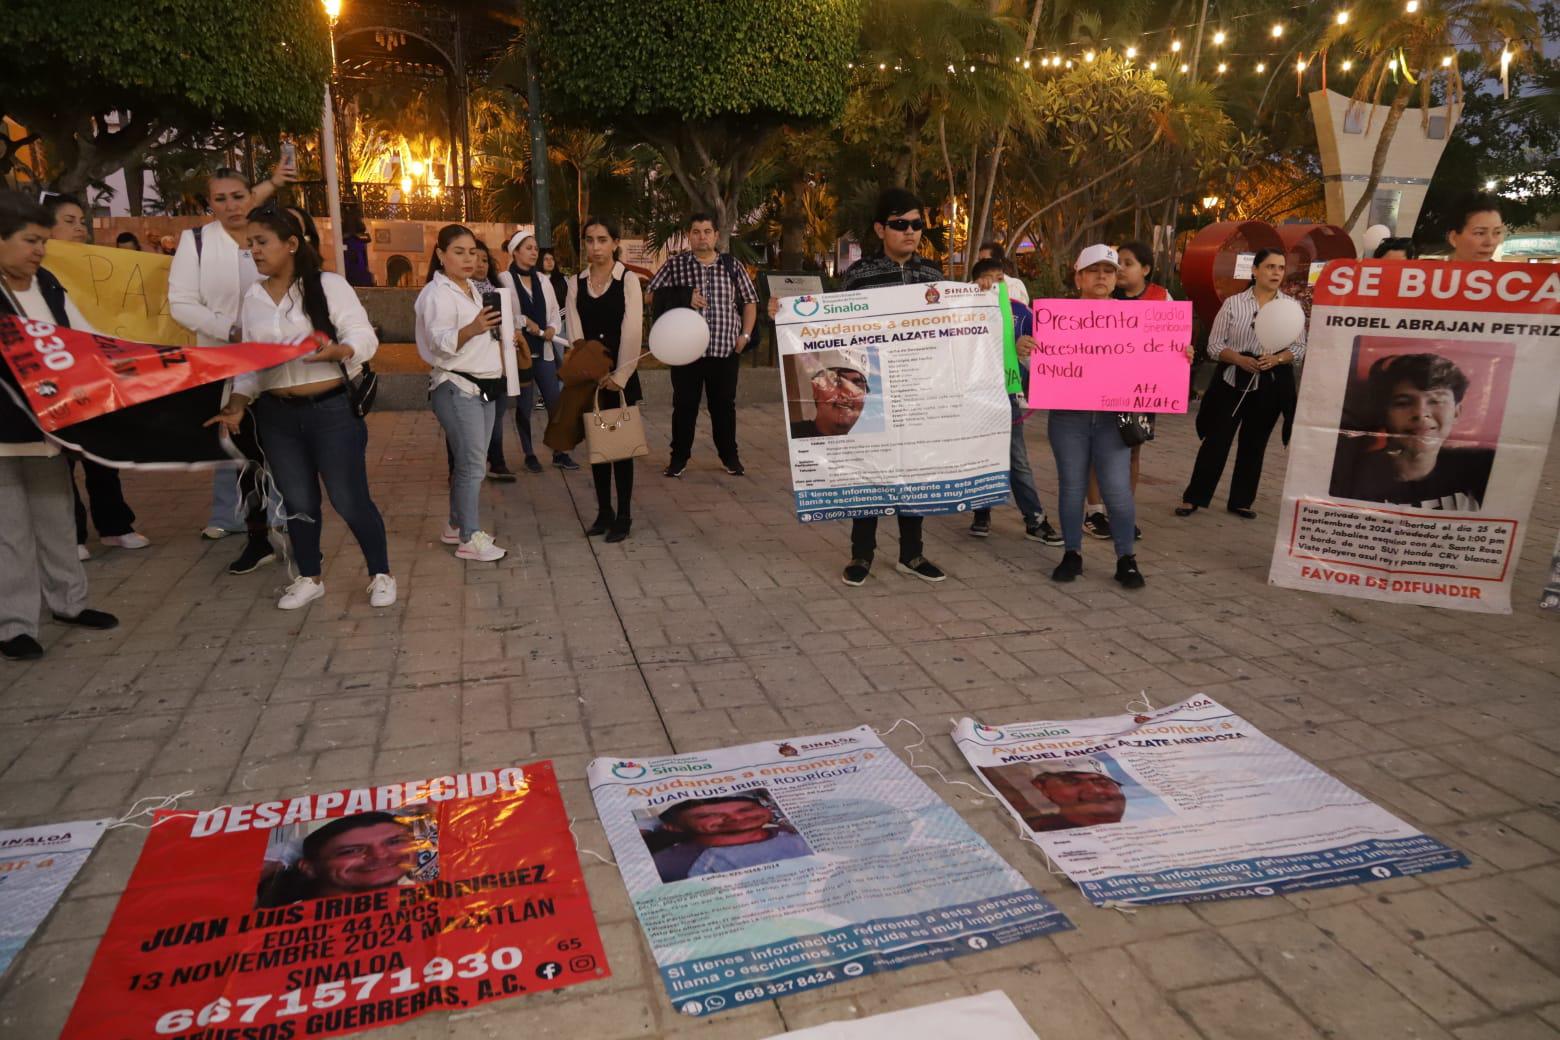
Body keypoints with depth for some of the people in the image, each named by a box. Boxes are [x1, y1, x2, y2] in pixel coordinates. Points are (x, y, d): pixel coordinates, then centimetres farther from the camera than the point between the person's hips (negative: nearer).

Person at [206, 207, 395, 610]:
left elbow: (365, 337, -10)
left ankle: (380, 574, 15)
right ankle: (309, 578, 27)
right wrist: (236, 406, -1)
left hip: (331, 409, -5)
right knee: (297, 502, 12)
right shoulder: (252, 297, 10)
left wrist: (335, 351, -31)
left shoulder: (329, 284, -5)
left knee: (349, 499, -1)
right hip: (276, 416, 5)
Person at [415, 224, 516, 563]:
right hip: (456, 388, -9)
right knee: (472, 464, -10)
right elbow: (440, 344, -26)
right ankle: (469, 538, -5)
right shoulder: (437, 293, -13)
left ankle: (457, 526, 22)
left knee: (470, 462, 12)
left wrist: (500, 334, 14)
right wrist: (471, 329, -42)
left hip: (483, 386, 9)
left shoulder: (472, 290, 16)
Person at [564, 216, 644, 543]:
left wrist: (619, 376, -15)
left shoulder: (629, 281, -3)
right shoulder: (575, 283, 8)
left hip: (621, 374, -4)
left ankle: (623, 517, 9)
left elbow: (632, 332, -9)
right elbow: (575, 331, 2)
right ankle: (603, 513, 19)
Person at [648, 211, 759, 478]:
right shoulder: (675, 265, 3)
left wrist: (745, 335, 2)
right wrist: (684, 298, -12)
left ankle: (730, 456, 22)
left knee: (724, 405, 10)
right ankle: (679, 457, 17)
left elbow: (749, 301, 13)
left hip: (726, 349, 1)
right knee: (684, 405, 6)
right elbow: (652, 297, 2)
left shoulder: (732, 265, 7)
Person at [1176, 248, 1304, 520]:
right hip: (1233, 381, -2)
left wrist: (1277, 359, -15)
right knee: (1216, 440, -2)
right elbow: (1214, 346, -2)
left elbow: (1299, 347, 4)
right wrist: (1240, 359, -18)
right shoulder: (1233, 303, -1)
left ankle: (1241, 501, 22)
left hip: (1271, 385, 2)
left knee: (1254, 444, 10)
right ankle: (1193, 497, 8)